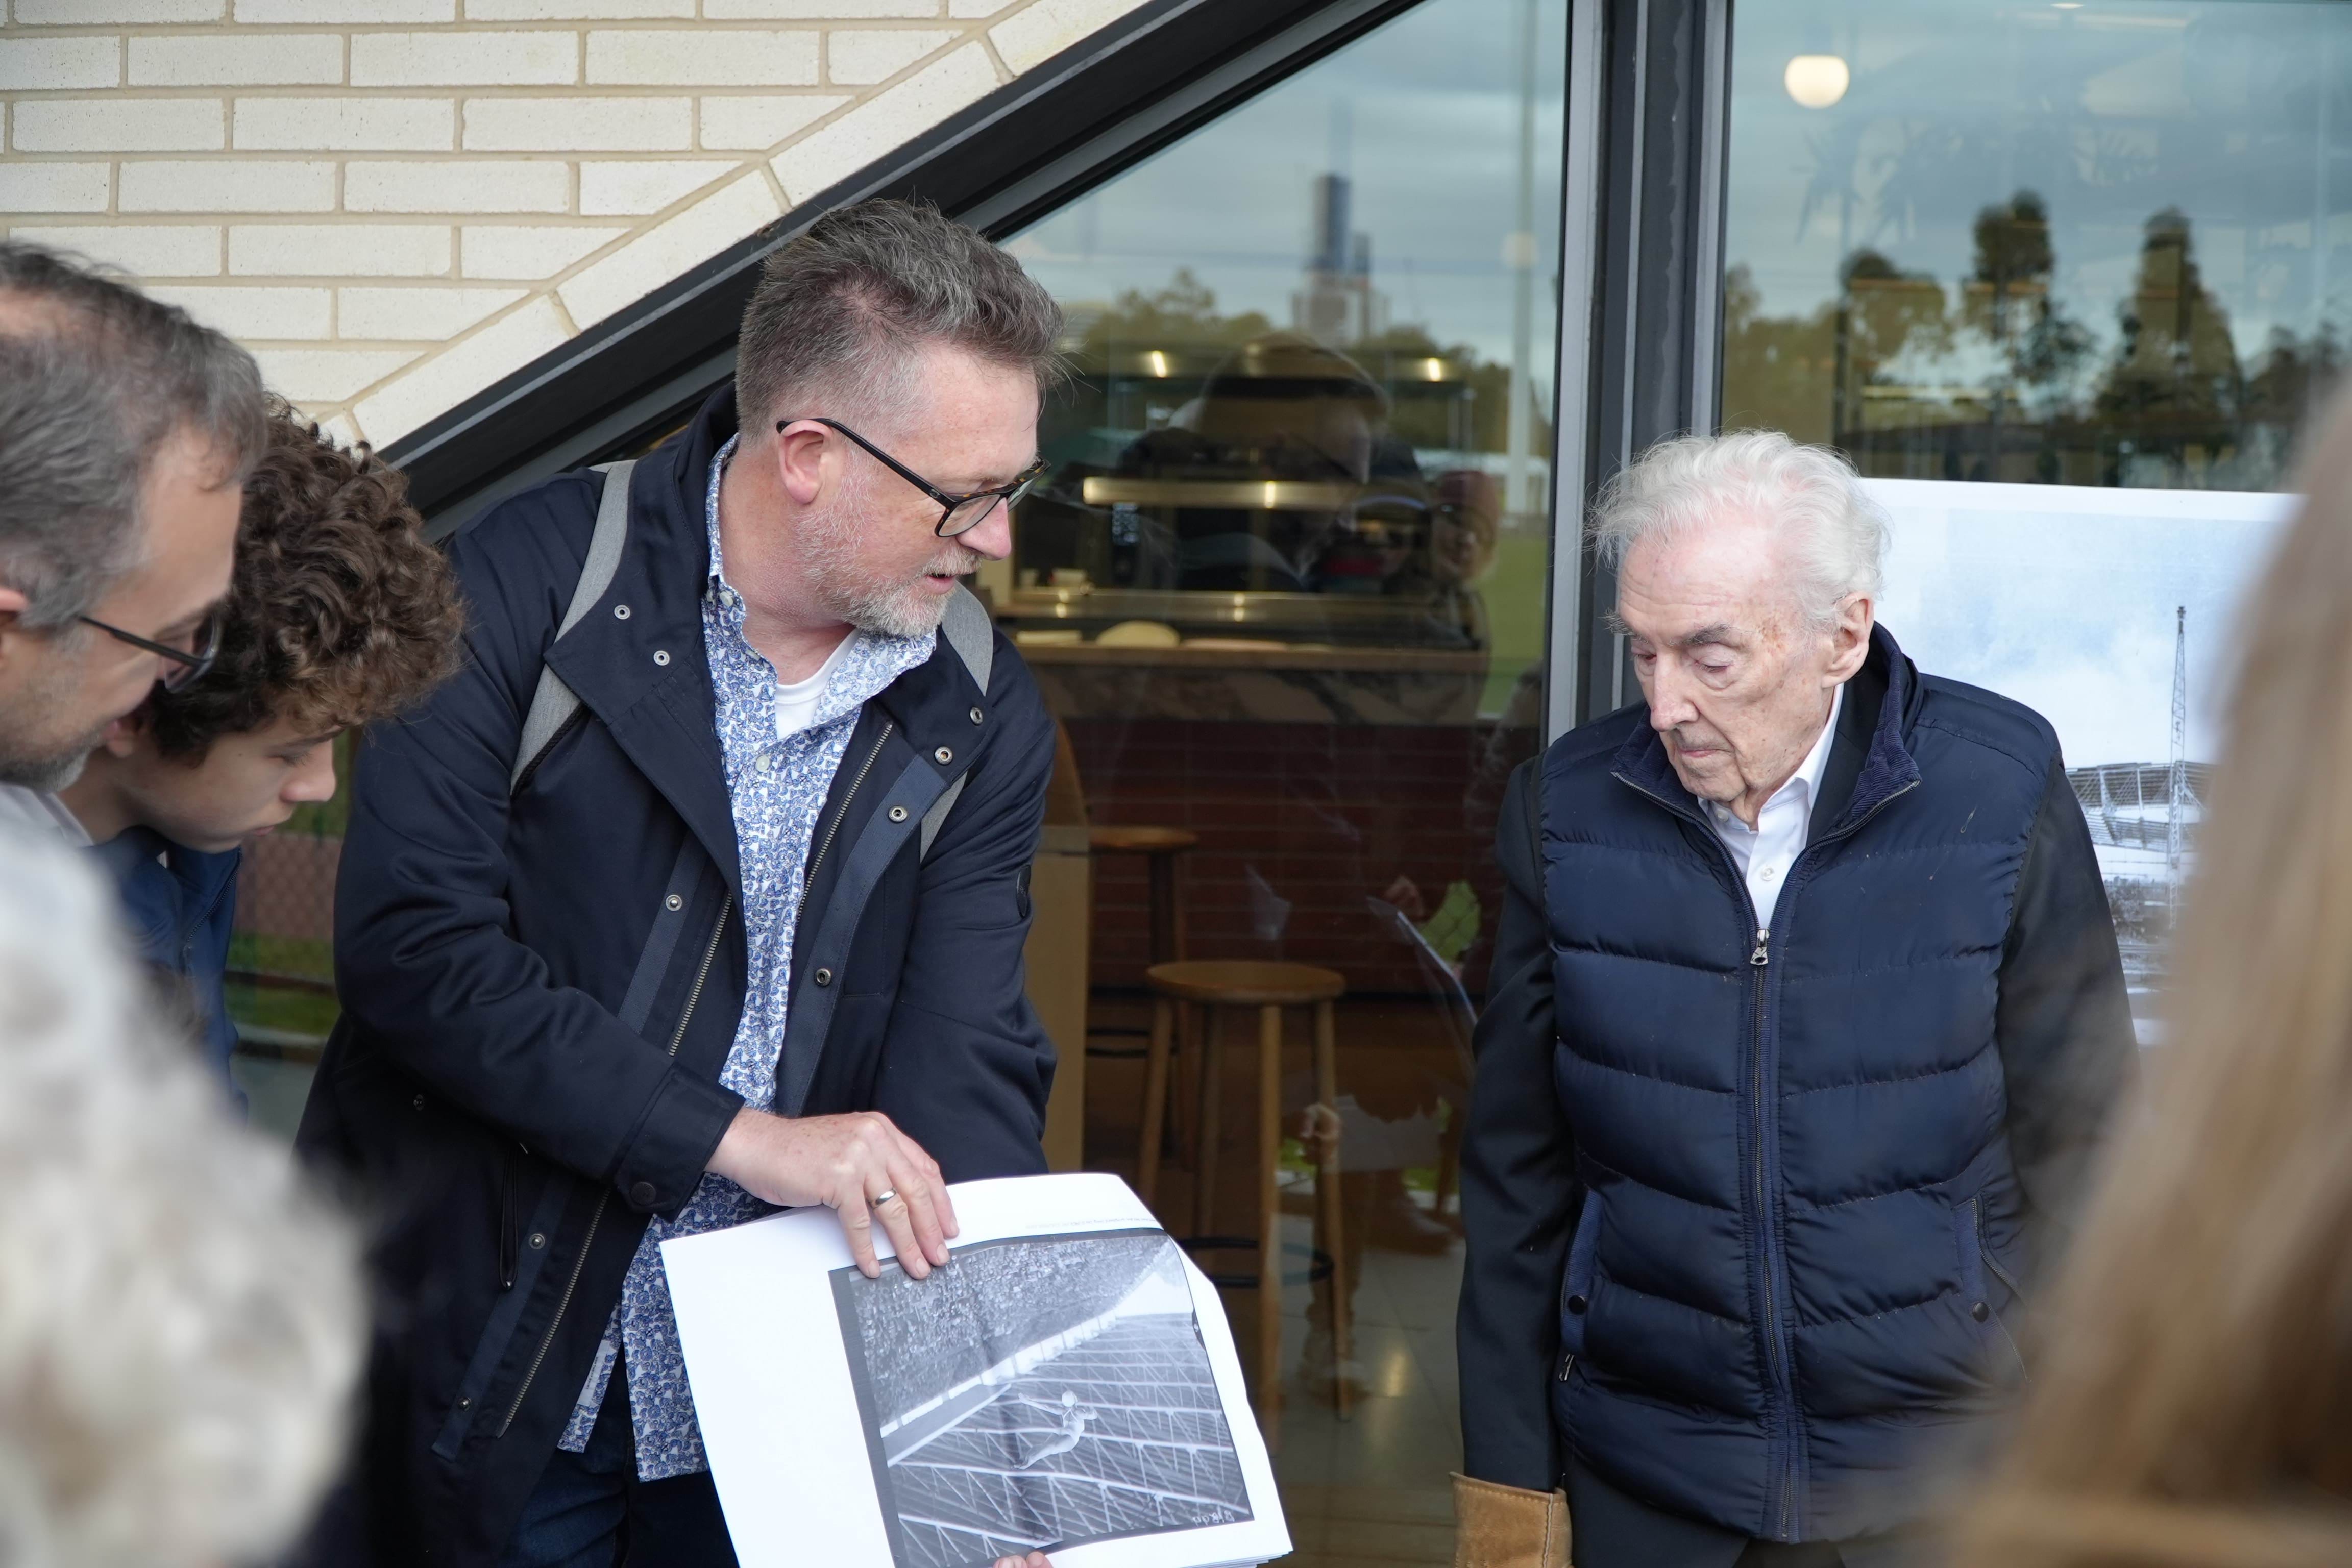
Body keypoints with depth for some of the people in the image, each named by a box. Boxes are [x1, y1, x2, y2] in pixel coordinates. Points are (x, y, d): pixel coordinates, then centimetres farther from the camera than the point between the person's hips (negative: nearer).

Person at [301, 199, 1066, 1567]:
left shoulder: (984, 720, 0)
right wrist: (742, 1136, -22)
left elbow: (970, 1065, -4)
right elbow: (415, 942, -19)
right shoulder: (537, 580, -12)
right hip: (485, 1375, -3)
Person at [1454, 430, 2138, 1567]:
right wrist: (1509, 1476, 3)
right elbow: (1518, 1175, 2)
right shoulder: (1567, 811, -5)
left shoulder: (2001, 796, -10)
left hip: (1941, 1475, -1)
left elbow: (2079, 1156, -2)